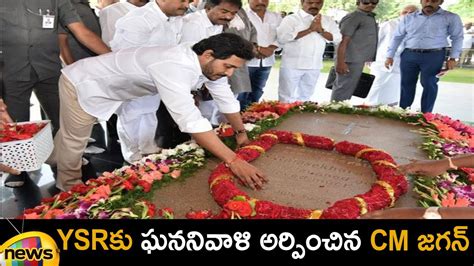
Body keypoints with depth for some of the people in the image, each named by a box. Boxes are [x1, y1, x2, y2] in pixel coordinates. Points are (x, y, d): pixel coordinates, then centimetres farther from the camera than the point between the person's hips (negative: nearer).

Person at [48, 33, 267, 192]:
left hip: (105, 86, 8)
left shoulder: (208, 64, -13)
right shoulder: (174, 68, -42)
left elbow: (227, 99, 1)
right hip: (81, 83, -8)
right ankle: (70, 187, 38)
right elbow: (191, 121, -48)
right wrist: (233, 160, -46)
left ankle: (55, 158, 59)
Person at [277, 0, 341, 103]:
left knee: (305, 97, 16)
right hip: (292, 65, -5)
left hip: (314, 66, 5)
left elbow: (337, 38, 3)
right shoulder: (291, 19, -6)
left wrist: (321, 30, -14)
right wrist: (310, 29, -19)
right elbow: (282, 37, -20)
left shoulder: (328, 21, 9)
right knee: (287, 97, 1)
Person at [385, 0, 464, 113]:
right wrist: (390, 56, 6)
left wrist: (453, 58, -3)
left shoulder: (451, 18, 4)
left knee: (429, 84, -3)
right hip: (409, 55, 2)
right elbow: (397, 37, 11)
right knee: (406, 84, 6)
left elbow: (457, 38, 6)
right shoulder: (408, 18, 9)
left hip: (434, 56, -2)